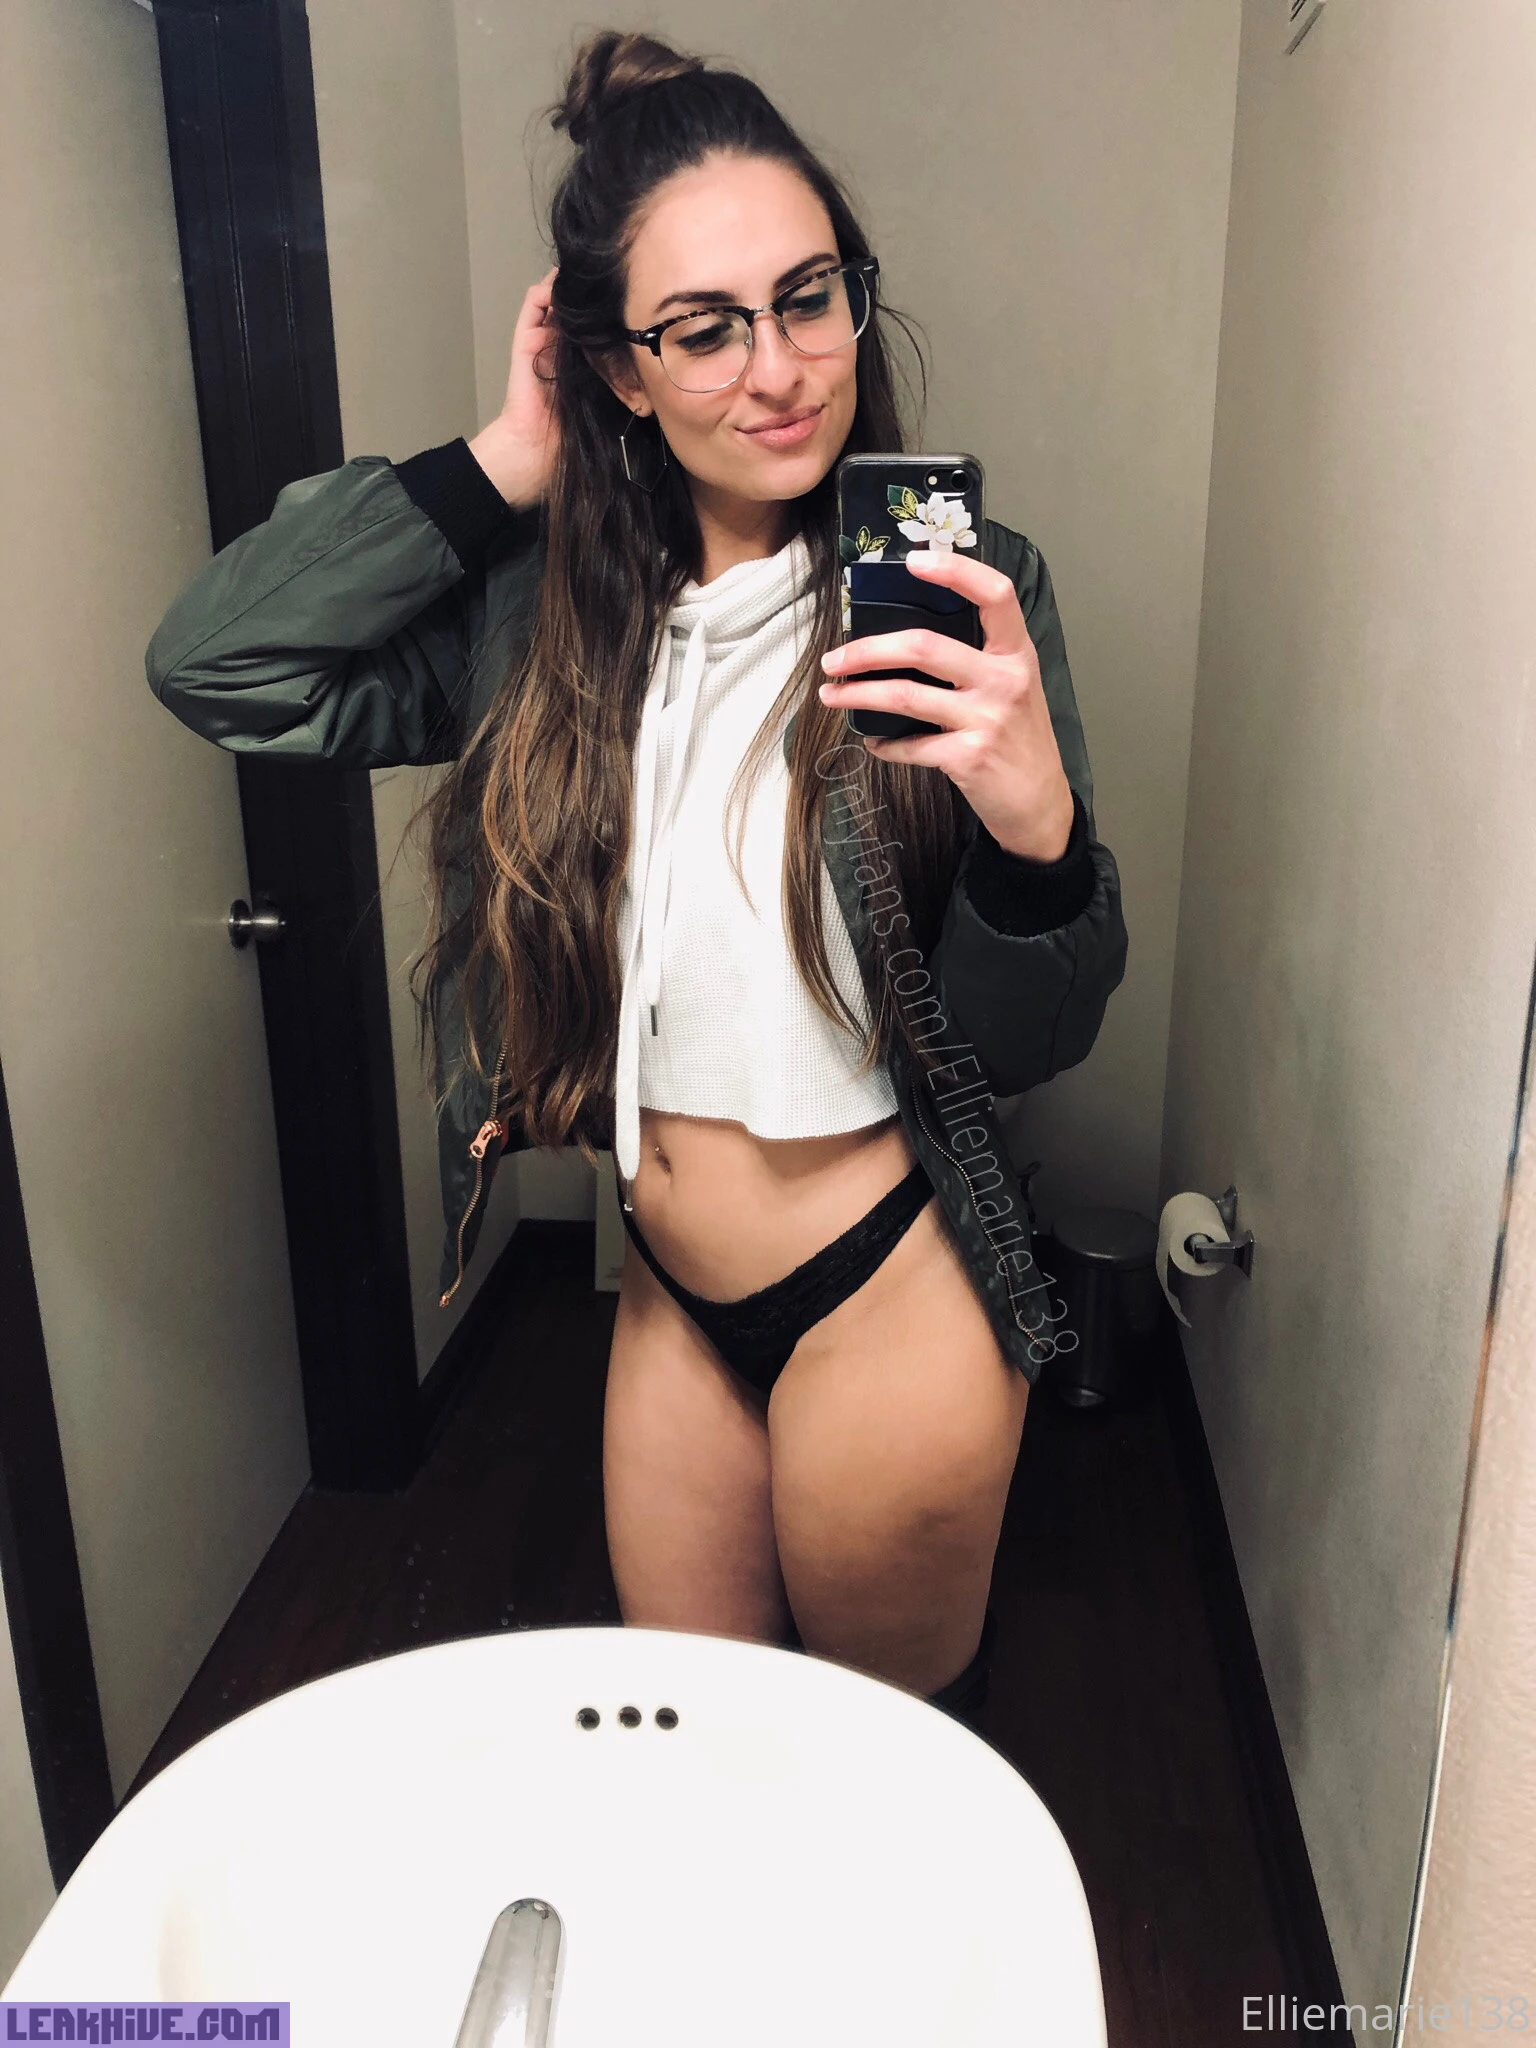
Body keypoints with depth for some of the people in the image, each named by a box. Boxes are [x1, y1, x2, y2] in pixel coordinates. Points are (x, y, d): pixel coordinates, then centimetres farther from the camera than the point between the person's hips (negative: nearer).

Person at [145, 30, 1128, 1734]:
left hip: (886, 1290, -4)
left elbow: (1029, 1044, -15)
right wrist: (498, 468, -11)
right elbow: (213, 666, -8)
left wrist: (1034, 817, -36)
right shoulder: (550, 605, -3)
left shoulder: (957, 584, -15)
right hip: (671, 1292, 4)